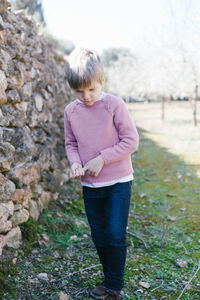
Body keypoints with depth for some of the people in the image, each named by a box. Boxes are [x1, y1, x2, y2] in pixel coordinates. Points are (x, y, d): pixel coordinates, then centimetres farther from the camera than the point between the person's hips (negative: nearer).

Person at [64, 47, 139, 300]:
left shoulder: (114, 105, -12)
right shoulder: (71, 111, 0)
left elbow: (131, 140, -11)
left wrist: (102, 159, -18)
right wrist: (75, 162, -9)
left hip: (118, 182, -4)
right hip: (90, 185, 4)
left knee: (115, 235, -4)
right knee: (99, 236, 14)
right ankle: (109, 278, 35)